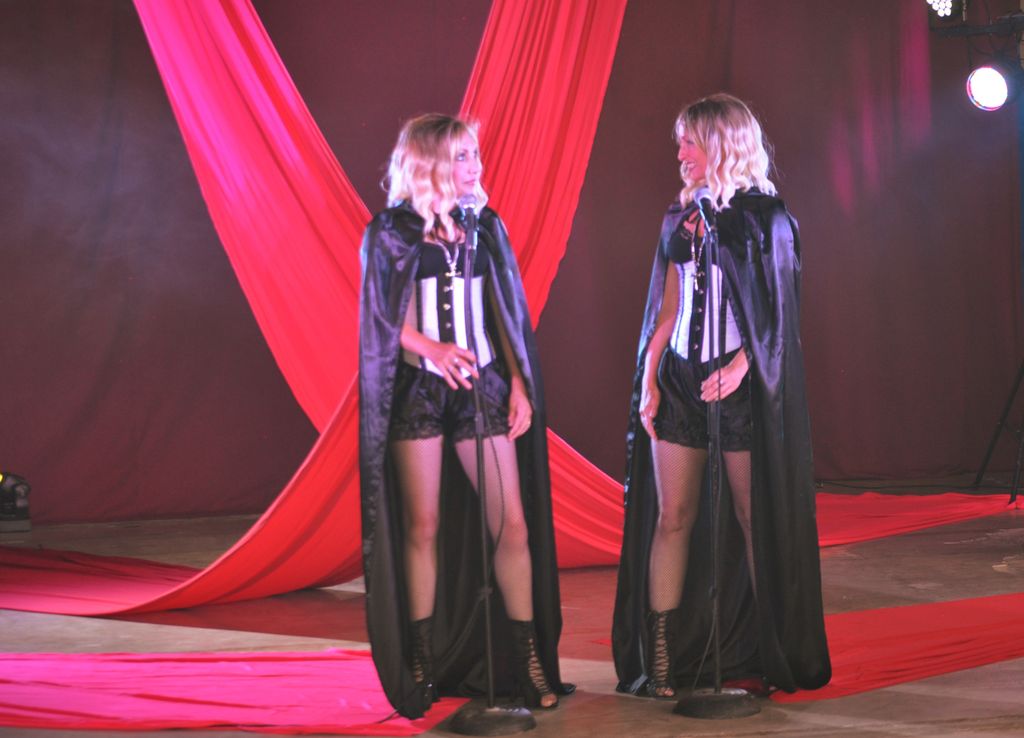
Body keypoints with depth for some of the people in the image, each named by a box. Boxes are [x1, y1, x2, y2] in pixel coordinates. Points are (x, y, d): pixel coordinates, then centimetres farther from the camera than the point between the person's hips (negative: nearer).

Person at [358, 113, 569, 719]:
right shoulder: (392, 231, -2)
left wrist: (519, 386, 4)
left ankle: (528, 657, 5)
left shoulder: (485, 227, 9)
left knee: (513, 524, -3)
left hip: (483, 387, 3)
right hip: (418, 390, -3)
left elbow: (506, 315, 11)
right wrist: (430, 346, -21)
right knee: (422, 526, 1)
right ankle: (421, 663, 11)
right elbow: (379, 318, -4)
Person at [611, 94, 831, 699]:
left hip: (742, 384, -4)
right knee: (672, 516, 1)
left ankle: (769, 652, 9)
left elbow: (775, 313, -6)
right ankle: (661, 658, 2)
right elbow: (667, 308, 12)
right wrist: (649, 380, 3)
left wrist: (740, 365, -20)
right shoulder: (682, 217, 12)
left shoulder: (765, 217, -2)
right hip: (679, 378, 4)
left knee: (755, 518, 0)